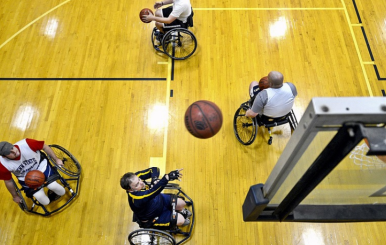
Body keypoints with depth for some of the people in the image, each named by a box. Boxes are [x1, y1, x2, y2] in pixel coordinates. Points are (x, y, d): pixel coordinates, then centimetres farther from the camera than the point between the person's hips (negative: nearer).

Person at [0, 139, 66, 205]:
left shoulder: (26, 144, -33)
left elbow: (44, 147, -14)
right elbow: (8, 181, -7)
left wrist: (56, 159, -4)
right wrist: (15, 196, 6)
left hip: (40, 166, 0)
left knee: (53, 186, -22)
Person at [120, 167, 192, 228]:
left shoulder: (136, 177, -26)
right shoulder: (137, 199, -45)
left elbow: (154, 169, -18)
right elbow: (154, 191, -61)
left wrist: (155, 179, -39)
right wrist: (167, 177, -73)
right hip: (153, 217, -6)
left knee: (181, 204, 2)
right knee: (180, 220, -9)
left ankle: (181, 211, 39)